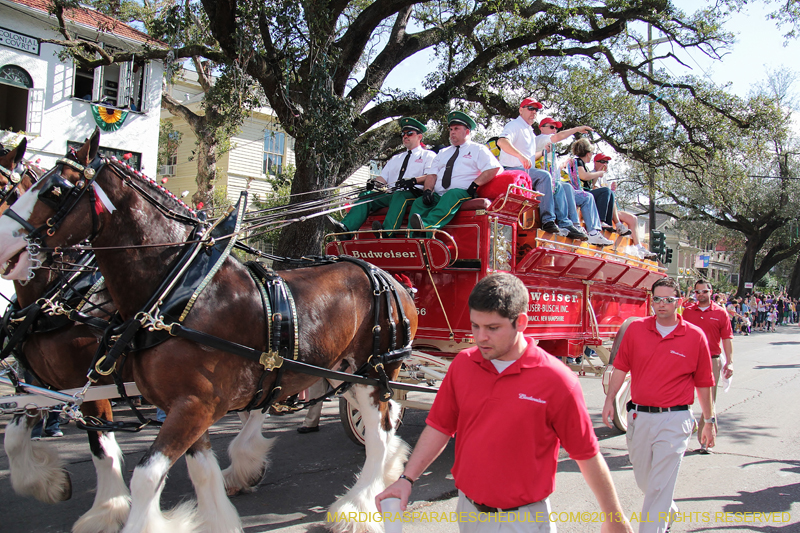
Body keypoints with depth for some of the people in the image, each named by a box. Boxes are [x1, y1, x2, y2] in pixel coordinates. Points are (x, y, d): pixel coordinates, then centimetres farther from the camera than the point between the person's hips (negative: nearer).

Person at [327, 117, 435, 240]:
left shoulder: (428, 155, 15)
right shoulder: (396, 158, 33)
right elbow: (383, 177, 23)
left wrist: (413, 181, -21)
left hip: (412, 193, -5)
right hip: (390, 193, 6)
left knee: (399, 196, -38)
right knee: (366, 195, -17)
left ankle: (387, 232, -58)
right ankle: (346, 229, -36)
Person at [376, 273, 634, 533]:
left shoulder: (555, 380, -17)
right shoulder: (462, 364, -4)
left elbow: (587, 455, -9)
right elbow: (439, 427, 4)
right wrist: (407, 479, -3)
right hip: (467, 511, 4)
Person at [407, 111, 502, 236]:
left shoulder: (478, 149, 15)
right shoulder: (443, 152, 30)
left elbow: (494, 168, -1)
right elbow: (432, 175, 19)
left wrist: (475, 185, -12)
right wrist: (428, 190, -3)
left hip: (462, 193, -5)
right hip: (438, 195, 5)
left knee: (451, 196, -39)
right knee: (418, 203, -24)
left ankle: (427, 225, -61)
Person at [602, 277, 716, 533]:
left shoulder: (695, 336, -4)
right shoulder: (636, 329, 0)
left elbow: (703, 383, 3)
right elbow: (620, 367, 4)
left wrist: (709, 421, 9)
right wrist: (609, 401, -4)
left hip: (674, 419, -3)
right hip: (639, 416, 4)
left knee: (659, 485, -6)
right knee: (643, 480, 20)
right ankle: (668, 511, 49)